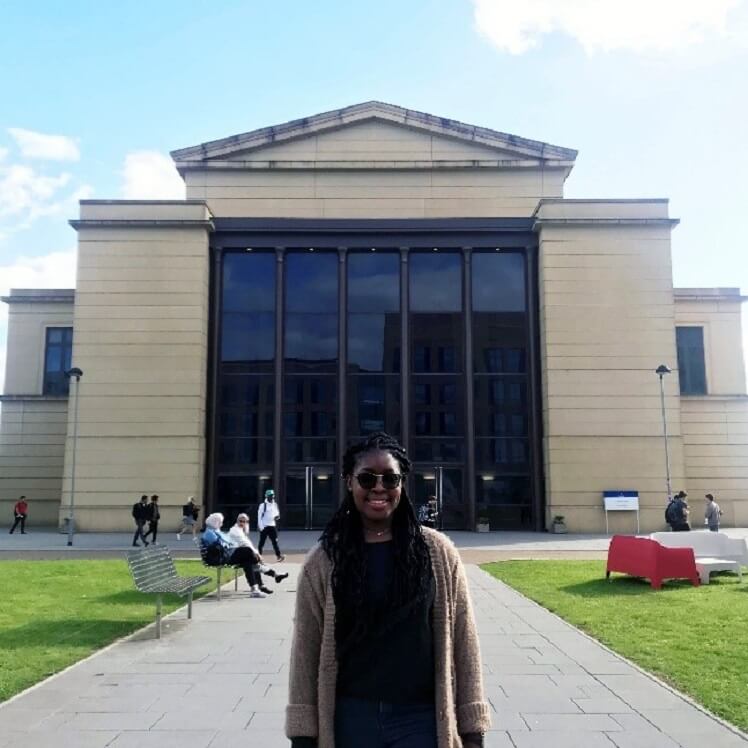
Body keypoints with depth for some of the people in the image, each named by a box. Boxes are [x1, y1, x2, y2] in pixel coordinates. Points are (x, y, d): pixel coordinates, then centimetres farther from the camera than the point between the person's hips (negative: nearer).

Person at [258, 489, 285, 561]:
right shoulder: (263, 505, -7)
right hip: (264, 527, -4)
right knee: (262, 542, 4)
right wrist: (260, 527, -15)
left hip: (273, 526, 4)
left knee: (275, 541, -1)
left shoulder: (275, 505, 10)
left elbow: (277, 514, 19)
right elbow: (259, 516, -9)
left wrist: (277, 516, -6)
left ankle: (279, 555, -3)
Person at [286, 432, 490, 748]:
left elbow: (463, 642, -1)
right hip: (349, 720, 1)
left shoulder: (438, 552, -4)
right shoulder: (323, 561, -3)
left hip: (421, 719, -1)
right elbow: (306, 651, -1)